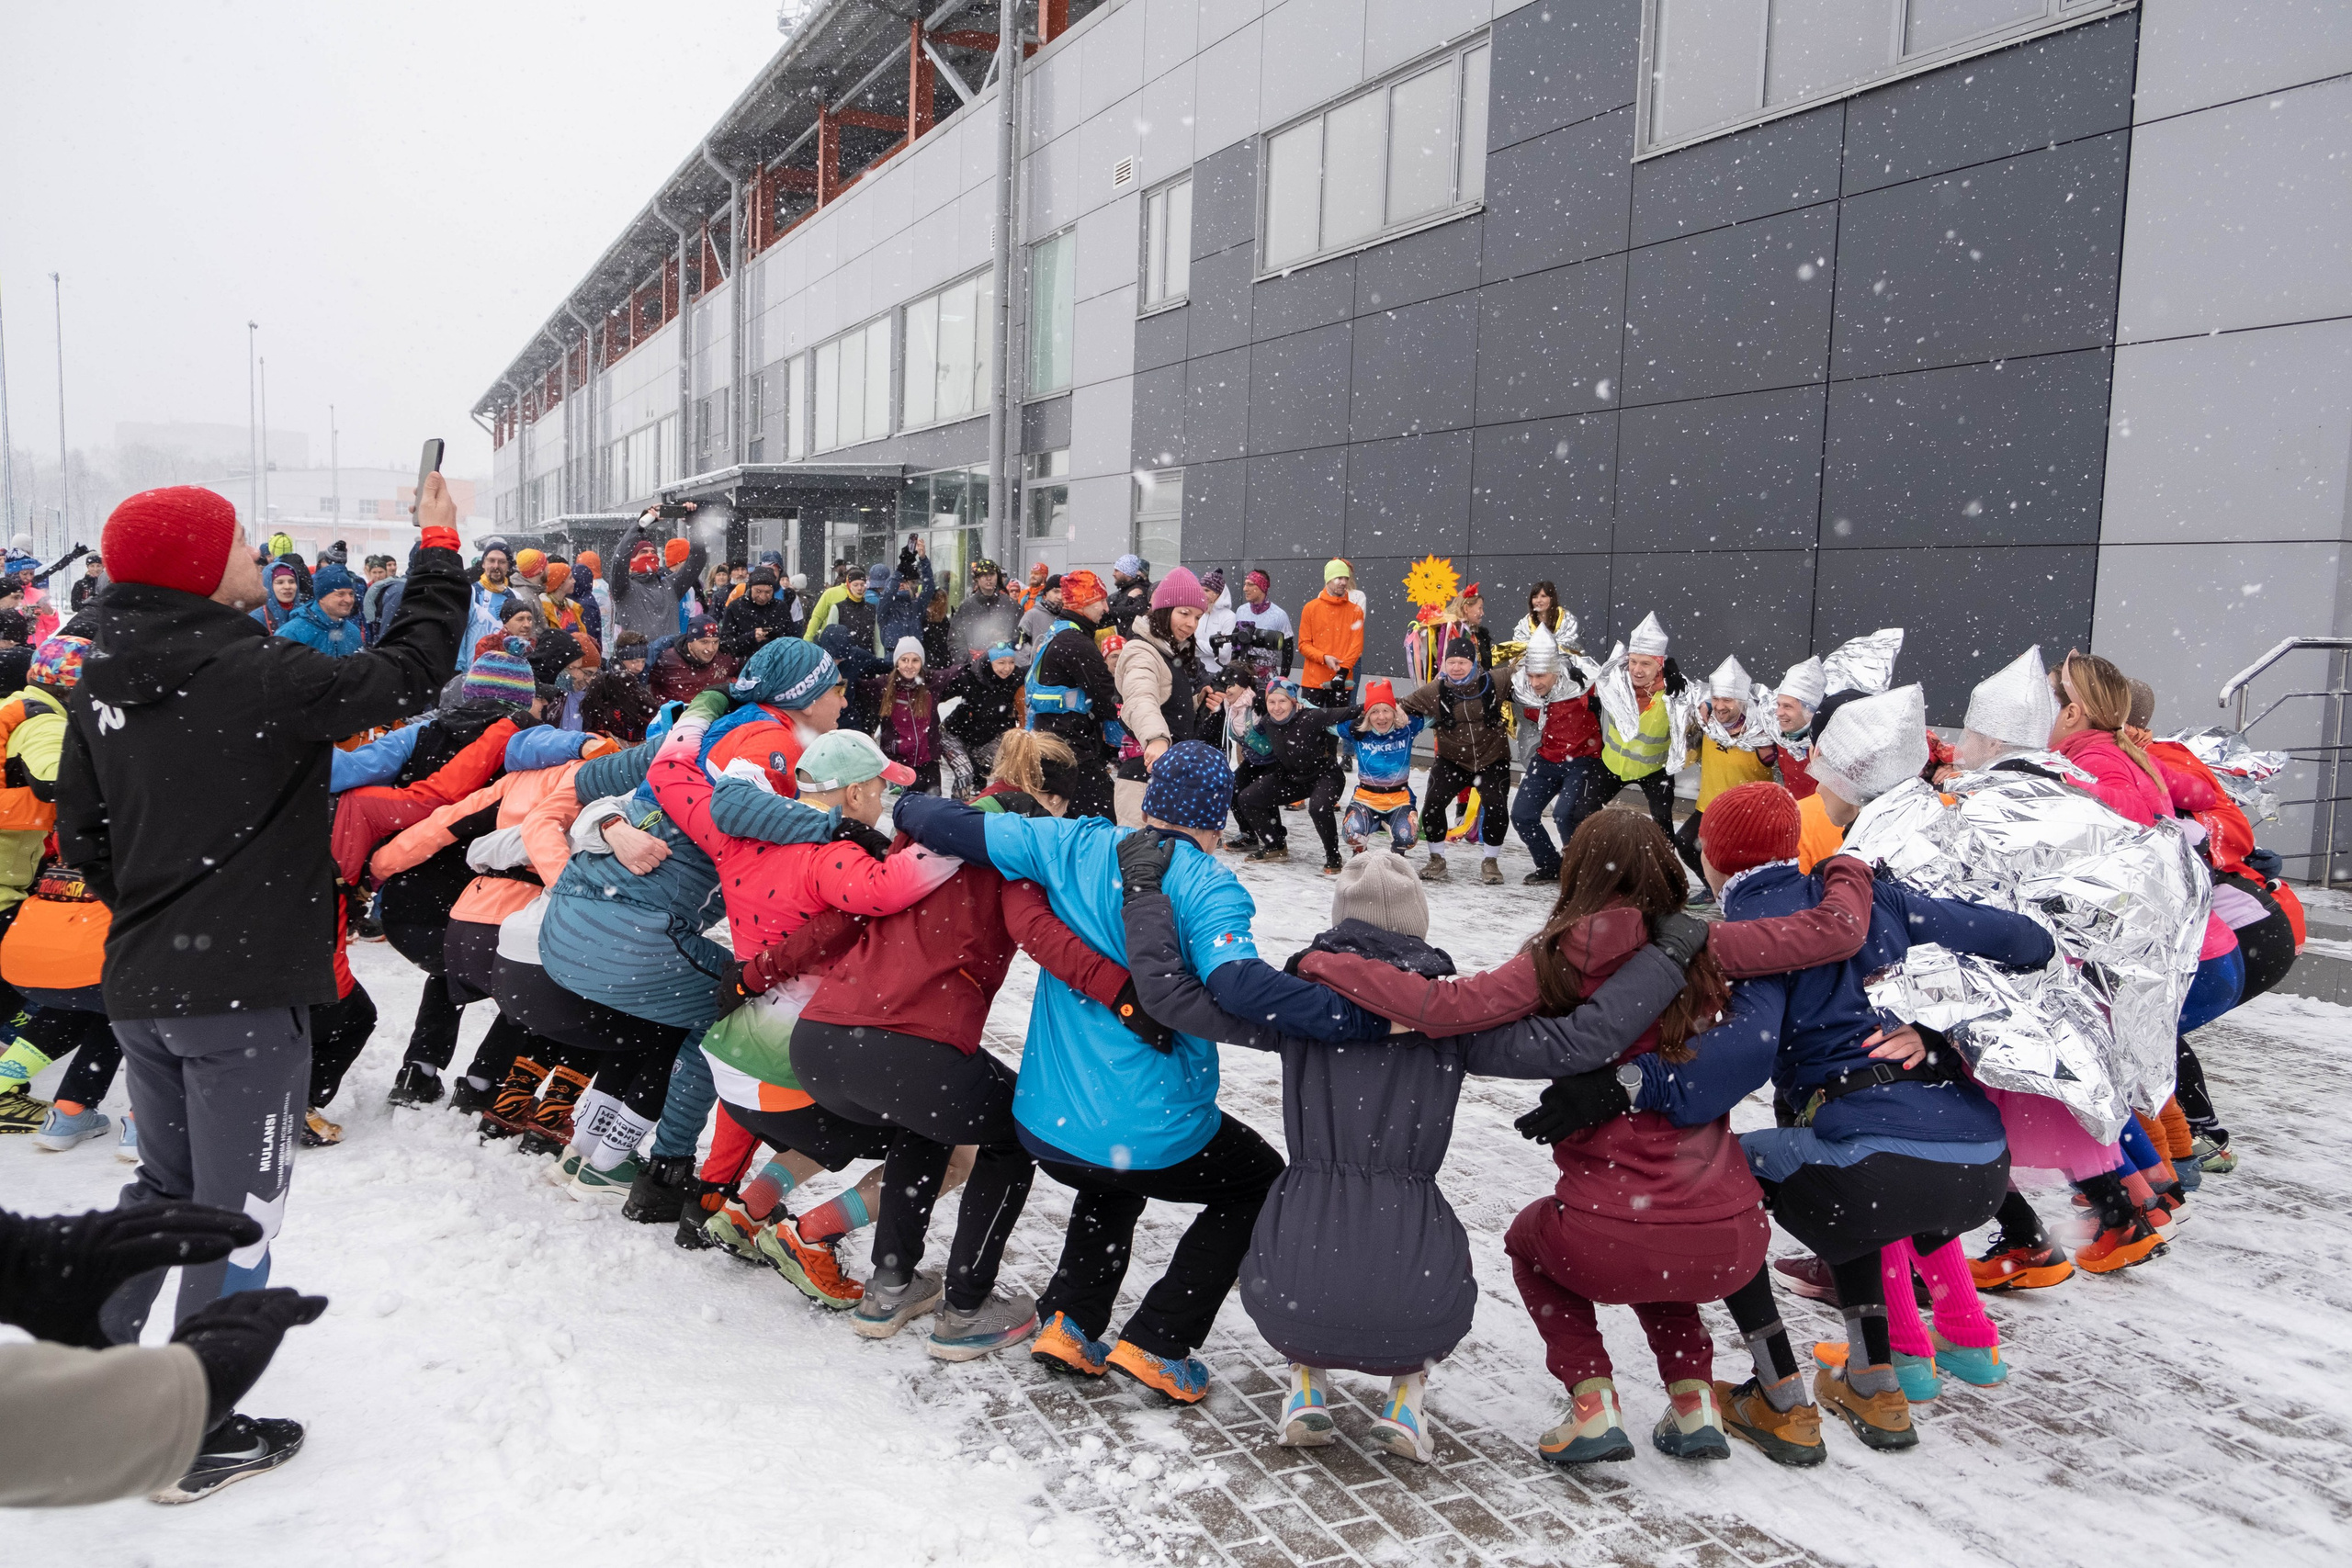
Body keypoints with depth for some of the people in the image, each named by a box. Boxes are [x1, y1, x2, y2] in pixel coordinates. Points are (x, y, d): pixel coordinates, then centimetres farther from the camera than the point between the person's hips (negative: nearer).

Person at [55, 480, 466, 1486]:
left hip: (140, 989, 8)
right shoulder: (261, 675, -19)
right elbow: (411, 674, -12)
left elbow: (81, 839, 10)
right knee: (235, 1211, 7)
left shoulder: (102, 686, 4)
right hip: (245, 993, -7)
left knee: (164, 1185, 25)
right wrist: (440, 547, -1)